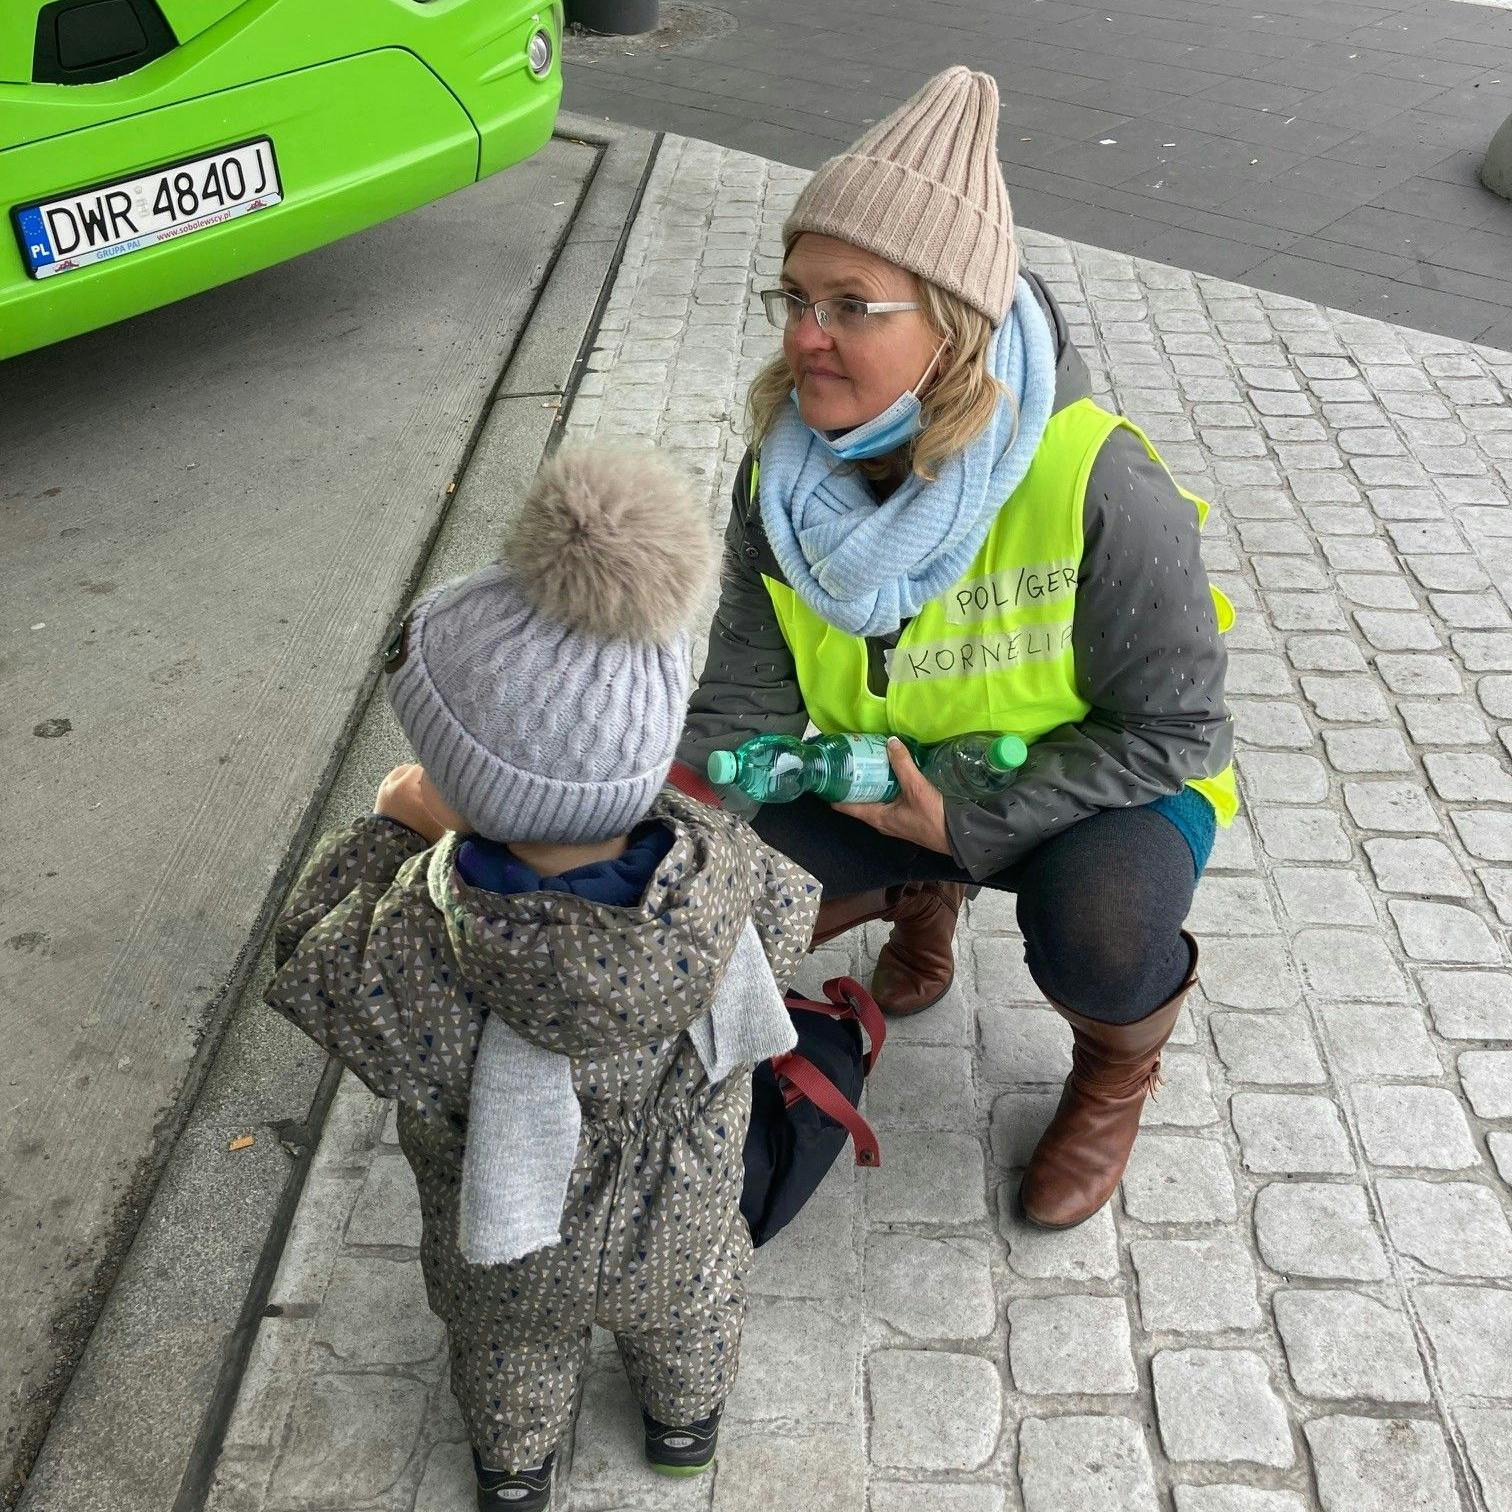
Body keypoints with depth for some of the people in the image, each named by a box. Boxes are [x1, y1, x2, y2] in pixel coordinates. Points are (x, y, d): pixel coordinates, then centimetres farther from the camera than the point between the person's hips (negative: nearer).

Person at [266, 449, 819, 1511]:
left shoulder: (412, 954, -44)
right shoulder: (724, 871, -38)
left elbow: (311, 951, -19)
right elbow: (789, 917, -12)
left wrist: (396, 827, -6)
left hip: (514, 1249, -1)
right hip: (676, 1220, 2)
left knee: (511, 1345, 34)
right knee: (688, 1306, 37)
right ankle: (686, 1418, 68)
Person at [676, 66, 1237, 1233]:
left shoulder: (1098, 487, -31)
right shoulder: (787, 471, -15)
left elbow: (1171, 731, -21)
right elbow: (739, 708, -12)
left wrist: (970, 824, -28)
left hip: (1099, 784, -4)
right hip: (897, 780, 5)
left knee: (1094, 938, -36)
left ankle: (1121, 1061, 5)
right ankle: (919, 898, 18)